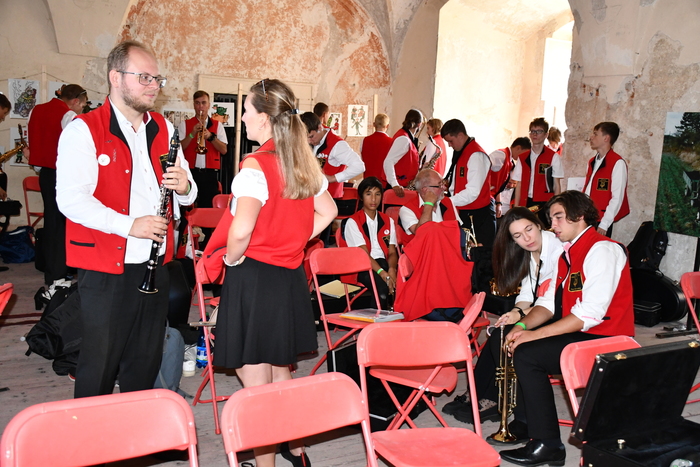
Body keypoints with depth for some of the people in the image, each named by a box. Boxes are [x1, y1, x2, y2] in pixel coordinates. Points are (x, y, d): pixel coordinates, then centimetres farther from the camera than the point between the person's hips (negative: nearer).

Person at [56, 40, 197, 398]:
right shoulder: (84, 130, -8)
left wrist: (184, 186, -9)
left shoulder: (163, 129, 13)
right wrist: (129, 224, -25)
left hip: (155, 265, 6)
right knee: (100, 365, 3)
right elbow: (70, 199, -18)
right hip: (105, 269, -6)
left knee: (146, 362, 15)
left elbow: (187, 195, 15)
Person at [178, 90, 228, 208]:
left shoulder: (217, 125, 11)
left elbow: (224, 150, 0)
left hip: (210, 173, 0)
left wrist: (210, 136, -13)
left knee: (209, 206, -2)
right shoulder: (185, 124, 10)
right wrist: (192, 134, -13)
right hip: (190, 171, 0)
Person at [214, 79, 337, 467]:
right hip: (290, 276, 8)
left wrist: (231, 260, -8)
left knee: (256, 386, 4)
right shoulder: (305, 163, 5)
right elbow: (327, 211, 17)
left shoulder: (255, 166, -18)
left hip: (254, 277, -8)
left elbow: (241, 231, -28)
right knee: (280, 373, 23)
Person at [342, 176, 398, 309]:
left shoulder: (388, 221, 18)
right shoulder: (353, 222, 1)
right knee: (382, 285, -35)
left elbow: (392, 252, 8)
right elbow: (364, 254, -10)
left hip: (384, 264, 4)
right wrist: (382, 273, -25)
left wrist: (391, 269, -16)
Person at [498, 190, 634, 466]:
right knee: (505, 340, 5)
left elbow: (590, 314, -25)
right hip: (574, 331, 10)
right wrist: (523, 325, -8)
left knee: (527, 355, -25)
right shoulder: (568, 252, 14)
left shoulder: (603, 250, -16)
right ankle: (525, 418, 11)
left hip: (604, 340, -10)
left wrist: (534, 334, -25)